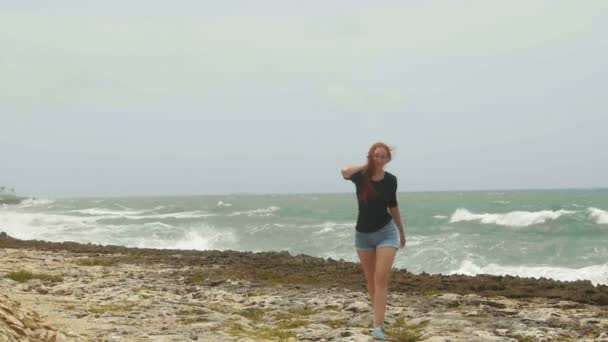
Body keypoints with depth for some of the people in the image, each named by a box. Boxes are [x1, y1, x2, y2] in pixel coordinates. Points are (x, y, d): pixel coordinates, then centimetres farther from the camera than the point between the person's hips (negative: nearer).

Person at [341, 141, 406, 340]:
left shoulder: (390, 180, -4)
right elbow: (345, 171, -34)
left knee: (381, 279, -13)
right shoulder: (360, 176, -10)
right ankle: (379, 318, 30)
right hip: (363, 234, 1)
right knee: (371, 280, 13)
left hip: (386, 232, -1)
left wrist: (401, 231, 19)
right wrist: (367, 166, -17)